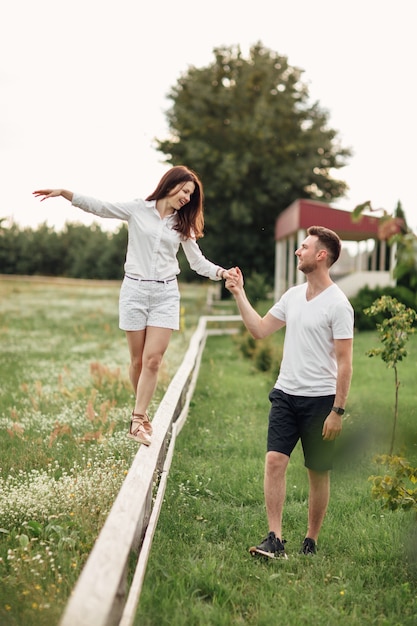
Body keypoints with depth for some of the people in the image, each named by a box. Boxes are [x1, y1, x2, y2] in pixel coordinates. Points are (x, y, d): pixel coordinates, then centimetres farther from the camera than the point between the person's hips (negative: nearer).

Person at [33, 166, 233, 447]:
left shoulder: (182, 224, 11)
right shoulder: (138, 209, 3)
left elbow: (198, 261, 11)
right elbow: (98, 206, -1)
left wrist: (223, 273, -7)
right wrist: (63, 192, -12)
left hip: (166, 294, 1)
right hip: (135, 290, -1)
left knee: (153, 359, -10)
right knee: (138, 360, 3)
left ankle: (138, 420, -6)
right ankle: (143, 415, 19)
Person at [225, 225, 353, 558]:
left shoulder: (338, 304, -11)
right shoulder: (293, 295, 10)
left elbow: (344, 363, -12)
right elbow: (260, 329, 15)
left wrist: (337, 410, -15)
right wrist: (239, 293, 11)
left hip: (320, 399, -5)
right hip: (285, 393, 6)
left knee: (318, 473, 6)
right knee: (275, 461, -7)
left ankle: (311, 542, 18)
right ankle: (275, 539, -5)